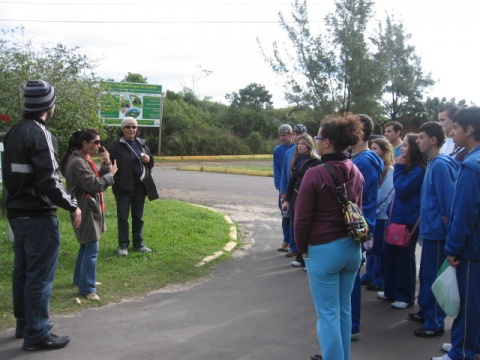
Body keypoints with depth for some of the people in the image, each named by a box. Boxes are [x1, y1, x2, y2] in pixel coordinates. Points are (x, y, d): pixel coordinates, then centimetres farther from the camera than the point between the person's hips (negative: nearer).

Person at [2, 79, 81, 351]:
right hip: (39, 216, -9)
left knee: (23, 271, 18)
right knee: (40, 276, -1)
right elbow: (48, 180, -23)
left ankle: (25, 324, 31)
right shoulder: (40, 134, -18)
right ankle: (37, 334, 7)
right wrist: (72, 206, -14)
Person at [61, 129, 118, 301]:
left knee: (86, 246, 20)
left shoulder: (84, 159, 13)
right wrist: (111, 174, -11)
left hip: (89, 208, 11)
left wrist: (106, 165, -1)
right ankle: (87, 288, -2)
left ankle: (81, 279, 33)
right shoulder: (77, 162, -21)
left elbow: (97, 178, 14)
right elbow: (94, 185, -24)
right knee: (91, 249, -8)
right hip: (85, 210, -11)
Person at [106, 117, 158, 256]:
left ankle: (138, 243, 25)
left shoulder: (142, 144, 10)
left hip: (140, 186, 5)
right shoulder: (115, 146, -7)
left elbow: (150, 164, 16)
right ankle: (123, 245, 15)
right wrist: (116, 180, -27)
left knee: (138, 216, 14)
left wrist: (149, 159, -5)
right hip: (123, 187, -5)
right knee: (122, 217, 3)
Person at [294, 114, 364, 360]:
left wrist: (302, 248, 1)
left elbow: (302, 218, -13)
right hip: (352, 247, 7)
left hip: (323, 250, -7)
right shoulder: (356, 172, 2)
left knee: (328, 313, 5)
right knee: (344, 309, 20)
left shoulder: (315, 174, -18)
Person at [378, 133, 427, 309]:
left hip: (408, 221, -9)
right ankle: (390, 291, 28)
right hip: (396, 218, 9)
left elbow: (402, 191, -21)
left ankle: (406, 297, 15)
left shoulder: (419, 170, -16)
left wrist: (398, 169, -13)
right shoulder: (407, 168, 13)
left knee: (404, 258, 2)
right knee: (388, 255, 15)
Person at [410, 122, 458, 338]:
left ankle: (435, 323, 13)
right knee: (426, 274, 20)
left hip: (436, 231, -9)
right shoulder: (432, 163, 10)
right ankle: (425, 312, 35)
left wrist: (448, 229, -19)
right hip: (430, 228, 9)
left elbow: (449, 199, -21)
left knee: (434, 277, 1)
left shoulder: (441, 164, -19)